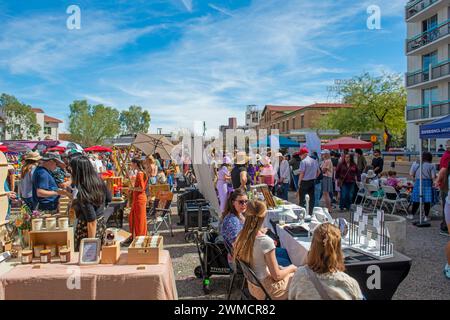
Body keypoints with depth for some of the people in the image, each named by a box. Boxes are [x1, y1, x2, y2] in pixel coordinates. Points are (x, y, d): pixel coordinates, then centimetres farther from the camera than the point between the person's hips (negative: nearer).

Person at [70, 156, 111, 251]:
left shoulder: (83, 193, -28)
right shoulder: (99, 182, -8)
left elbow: (92, 221, -27)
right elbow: (109, 198, 10)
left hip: (87, 229, -7)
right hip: (102, 224, 7)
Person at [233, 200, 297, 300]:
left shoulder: (241, 236, -10)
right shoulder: (266, 241, -30)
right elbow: (276, 276, -22)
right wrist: (292, 268, -3)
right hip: (265, 290, -7)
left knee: (289, 273, 23)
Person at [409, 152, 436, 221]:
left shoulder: (416, 164, 1)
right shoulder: (432, 166, -5)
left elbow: (411, 174, 1)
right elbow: (433, 177, -8)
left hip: (418, 182, 2)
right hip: (428, 183, -1)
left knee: (416, 200, 9)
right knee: (427, 201, 6)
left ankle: (412, 215, 16)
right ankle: (426, 216, 12)